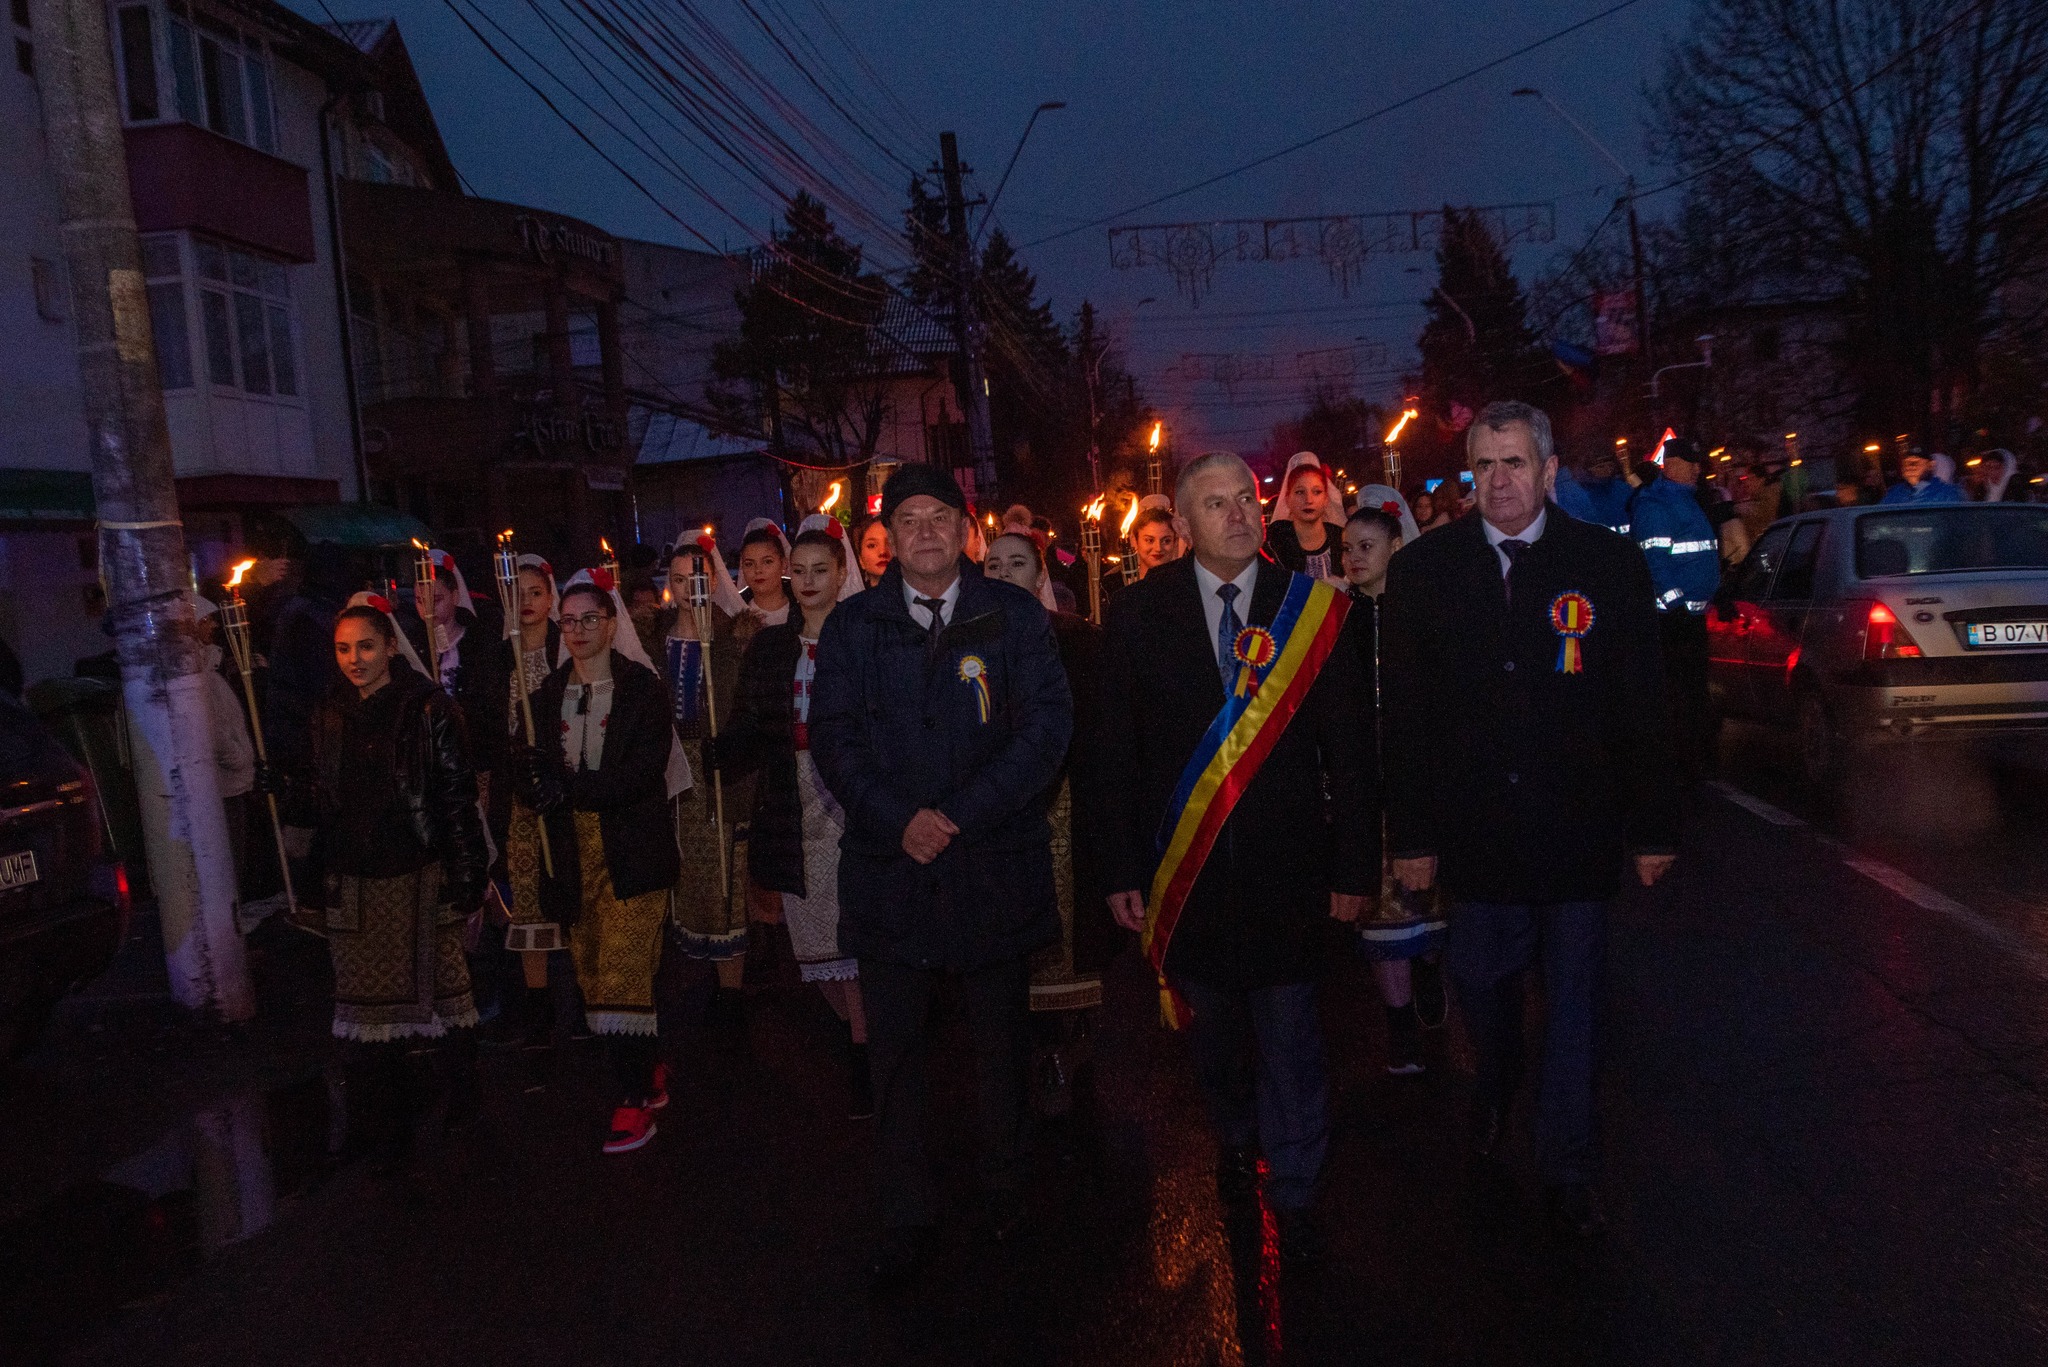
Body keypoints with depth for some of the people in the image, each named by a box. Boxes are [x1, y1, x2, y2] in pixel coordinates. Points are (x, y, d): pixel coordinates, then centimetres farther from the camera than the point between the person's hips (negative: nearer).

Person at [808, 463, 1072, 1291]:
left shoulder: (1014, 617, 2)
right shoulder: (852, 627, 5)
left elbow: (1046, 725, -6)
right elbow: (834, 740, 0)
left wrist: (961, 815, -14)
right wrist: (900, 819, -15)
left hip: (995, 866, 0)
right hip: (890, 866, 1)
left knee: (1003, 1049, 14)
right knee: (895, 1055, 6)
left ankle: (1008, 1202, 33)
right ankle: (906, 1226, 20)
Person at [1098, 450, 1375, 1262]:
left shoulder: (1313, 606, -2)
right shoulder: (1139, 616, -1)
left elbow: (1347, 748, 0)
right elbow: (1116, 754, 1)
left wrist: (1354, 865, -2)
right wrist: (1122, 869, -2)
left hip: (1285, 864, -1)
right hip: (1186, 869, 1)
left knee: (1289, 1038, 4)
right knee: (1214, 1029, 18)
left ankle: (1293, 1195, 24)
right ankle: (1235, 1142, 45)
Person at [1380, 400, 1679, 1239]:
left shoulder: (1610, 564, -2)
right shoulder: (1422, 571, -1)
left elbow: (1641, 706, 1)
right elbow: (1404, 717, 0)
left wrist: (1654, 828, 0)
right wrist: (1411, 836, -2)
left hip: (1579, 831, 0)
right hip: (1476, 836, 1)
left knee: (1572, 1001, 9)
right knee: (1479, 981, 11)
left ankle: (1567, 1170, 26)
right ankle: (1495, 1085, 44)